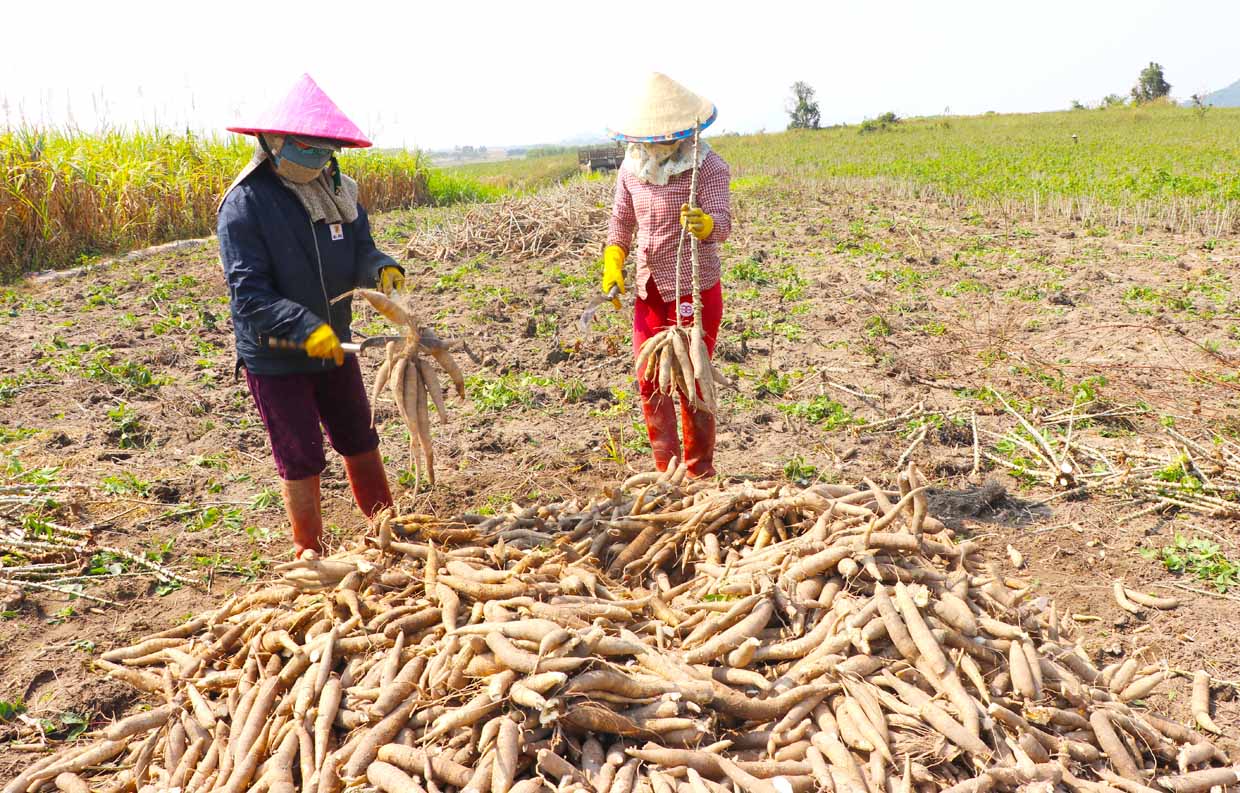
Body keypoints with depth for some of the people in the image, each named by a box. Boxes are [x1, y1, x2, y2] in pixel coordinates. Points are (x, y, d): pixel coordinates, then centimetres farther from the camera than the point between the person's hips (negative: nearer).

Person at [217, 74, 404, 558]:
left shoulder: (335, 191, -1)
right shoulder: (245, 204, -19)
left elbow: (358, 250, 3)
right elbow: (248, 292, -24)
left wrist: (382, 268, -21)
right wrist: (305, 327, -36)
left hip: (334, 347, 6)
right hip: (275, 358, -6)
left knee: (360, 441, 18)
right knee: (301, 460, 6)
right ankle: (310, 555, 25)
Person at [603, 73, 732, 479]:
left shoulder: (708, 166, -13)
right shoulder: (631, 168, 3)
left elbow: (723, 222, -25)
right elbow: (621, 222, 15)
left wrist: (705, 224, -48)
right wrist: (612, 267, 1)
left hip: (695, 291, -6)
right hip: (649, 292, 6)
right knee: (650, 385, 8)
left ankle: (700, 473, 19)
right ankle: (667, 469, 24)